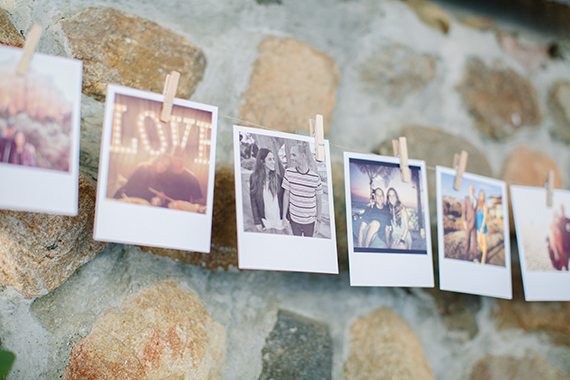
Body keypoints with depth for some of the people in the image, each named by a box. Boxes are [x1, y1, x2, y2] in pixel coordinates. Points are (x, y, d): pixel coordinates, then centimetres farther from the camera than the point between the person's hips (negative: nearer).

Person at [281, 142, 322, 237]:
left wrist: (318, 221, 0)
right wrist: (284, 217, 4)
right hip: (294, 220, 1)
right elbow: (286, 194, 2)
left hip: (310, 222, -1)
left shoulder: (315, 177, -11)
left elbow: (318, 200, -2)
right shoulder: (289, 172, -7)